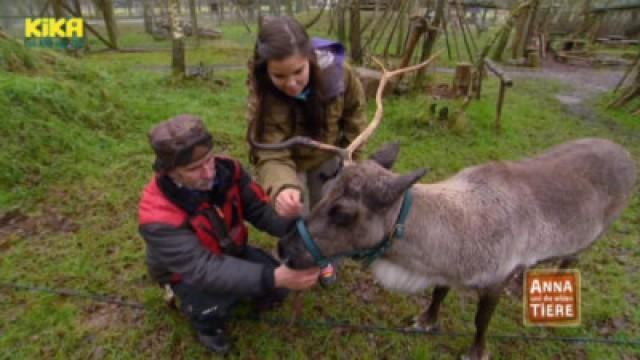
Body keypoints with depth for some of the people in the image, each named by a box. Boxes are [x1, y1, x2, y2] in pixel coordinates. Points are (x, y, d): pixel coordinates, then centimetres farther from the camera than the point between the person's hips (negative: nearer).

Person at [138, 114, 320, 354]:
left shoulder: (226, 170, -23)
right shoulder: (158, 218, -36)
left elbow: (259, 208, -21)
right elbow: (203, 270, -44)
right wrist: (273, 277, -53)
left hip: (231, 251, 4)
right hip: (187, 270, -4)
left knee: (278, 288, -12)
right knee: (213, 306, -33)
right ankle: (205, 323, 5)